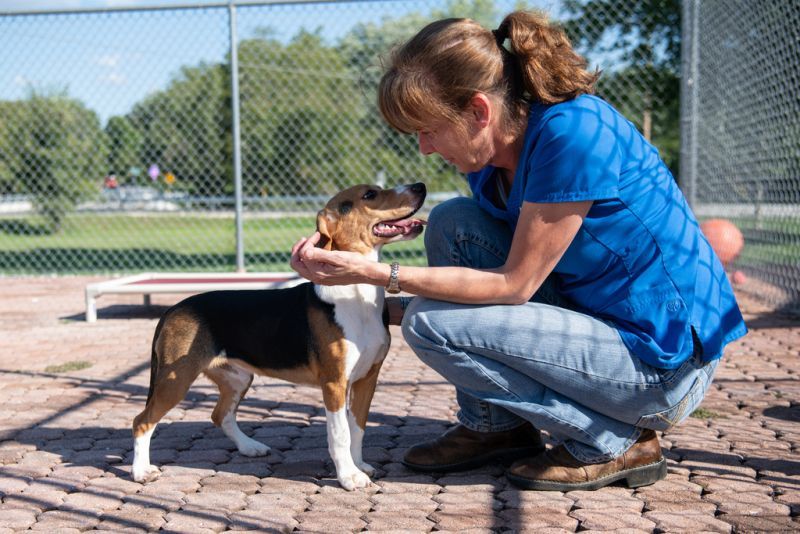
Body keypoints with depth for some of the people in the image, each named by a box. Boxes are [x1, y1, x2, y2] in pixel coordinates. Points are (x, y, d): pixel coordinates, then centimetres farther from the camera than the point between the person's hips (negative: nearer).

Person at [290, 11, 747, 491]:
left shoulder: (574, 132, -24)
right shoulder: (490, 162, 2)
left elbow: (513, 286, -21)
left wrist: (377, 273, -20)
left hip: (665, 362, -9)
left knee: (429, 323, -16)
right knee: (450, 221, 0)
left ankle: (614, 442, -4)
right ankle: (493, 426, 8)